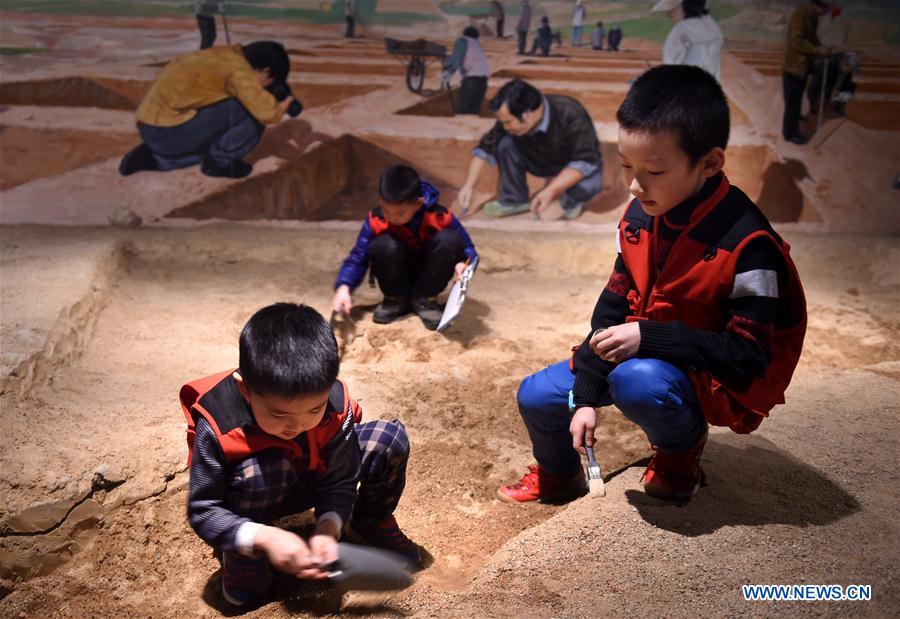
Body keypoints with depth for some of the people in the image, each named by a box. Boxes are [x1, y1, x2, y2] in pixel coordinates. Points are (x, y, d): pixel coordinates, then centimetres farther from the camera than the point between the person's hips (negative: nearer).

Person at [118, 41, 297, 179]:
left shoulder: (225, 57, 13)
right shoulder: (238, 68, -14)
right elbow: (267, 113, -22)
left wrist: (274, 105, 13)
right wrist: (283, 106, -1)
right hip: (170, 131, -9)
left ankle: (151, 157, 21)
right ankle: (218, 162, 3)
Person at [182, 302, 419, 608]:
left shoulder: (335, 404, -28)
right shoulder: (217, 425, -34)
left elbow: (339, 482, -16)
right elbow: (202, 511, -27)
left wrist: (327, 529, -35)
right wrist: (264, 537, -41)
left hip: (310, 483, 3)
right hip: (252, 497, -2)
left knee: (390, 439, -17)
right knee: (260, 471, -40)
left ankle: (370, 523, 10)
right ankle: (239, 559, -10)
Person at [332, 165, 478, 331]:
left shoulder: (440, 217, -24)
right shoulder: (375, 220, -22)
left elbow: (467, 247, -14)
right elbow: (357, 258, -17)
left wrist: (463, 264, -37)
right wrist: (343, 287, -34)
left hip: (427, 275, 0)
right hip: (398, 276, 0)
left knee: (448, 239, -29)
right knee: (384, 245, -33)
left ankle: (424, 298, -8)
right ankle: (396, 299, -4)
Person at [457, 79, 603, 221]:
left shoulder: (570, 116, -35)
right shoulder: (512, 116, -22)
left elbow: (584, 162, -34)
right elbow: (485, 149, -10)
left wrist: (550, 191, -43)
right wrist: (468, 186, -17)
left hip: (578, 166, -3)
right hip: (542, 161, 3)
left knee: (587, 186, -36)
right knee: (505, 142, -21)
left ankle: (573, 199, 0)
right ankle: (514, 199, -4)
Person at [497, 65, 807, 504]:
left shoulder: (747, 245, -26)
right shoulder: (639, 218, -6)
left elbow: (747, 356, -24)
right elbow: (612, 308, 0)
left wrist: (648, 336, -31)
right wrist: (586, 397, -3)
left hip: (718, 379, -6)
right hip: (640, 350, 7)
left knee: (637, 381, -38)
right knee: (537, 396, 0)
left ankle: (683, 446, -2)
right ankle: (558, 476, 33)